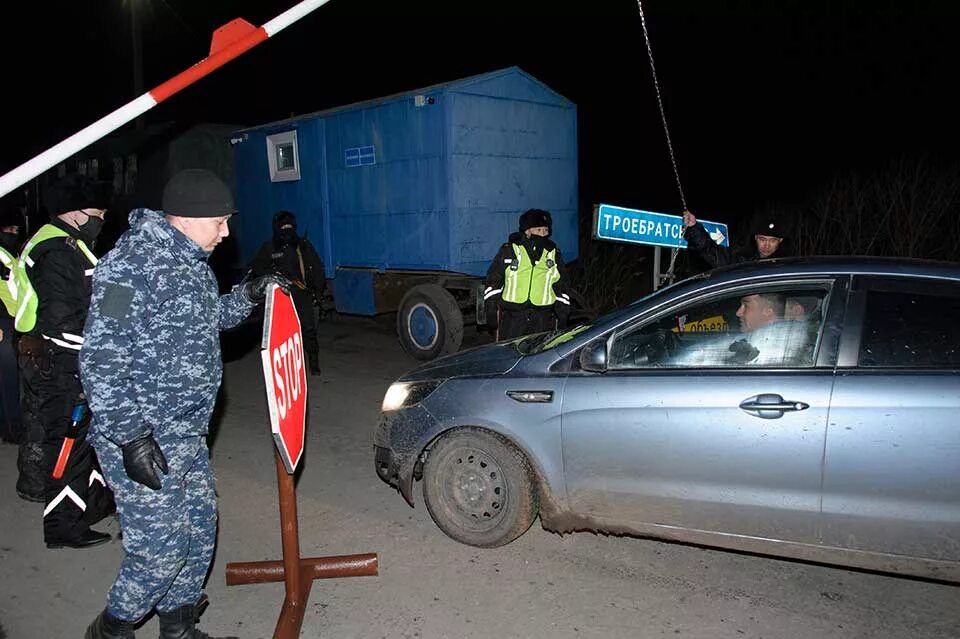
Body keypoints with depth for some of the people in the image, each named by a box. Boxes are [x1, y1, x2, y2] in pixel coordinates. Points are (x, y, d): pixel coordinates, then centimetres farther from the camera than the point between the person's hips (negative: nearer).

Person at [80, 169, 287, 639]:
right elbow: (99, 363, -22)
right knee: (161, 548, -1)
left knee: (199, 532, 17)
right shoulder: (130, 266, -20)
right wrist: (131, 436, -23)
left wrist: (246, 296, 9)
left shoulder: (191, 260, 10)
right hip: (142, 439, -9)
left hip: (187, 434, 10)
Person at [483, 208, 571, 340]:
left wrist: (562, 317, 12)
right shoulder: (508, 250, 2)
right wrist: (491, 311, 1)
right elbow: (493, 281, 5)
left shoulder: (554, 254, 10)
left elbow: (561, 289, 15)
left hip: (543, 319, 2)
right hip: (512, 316, -2)